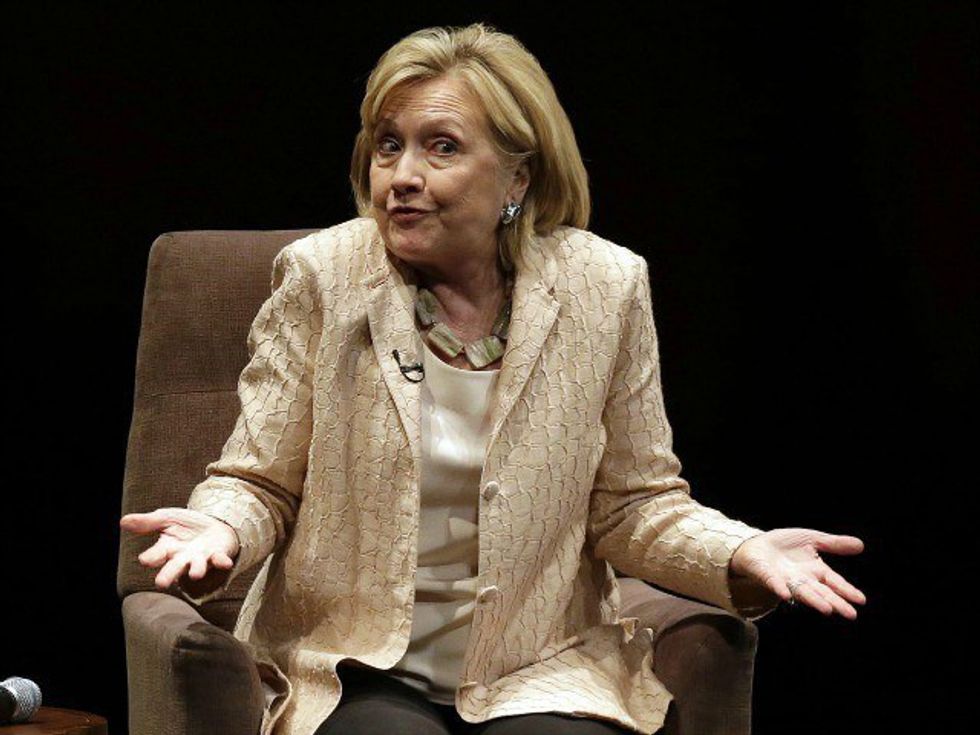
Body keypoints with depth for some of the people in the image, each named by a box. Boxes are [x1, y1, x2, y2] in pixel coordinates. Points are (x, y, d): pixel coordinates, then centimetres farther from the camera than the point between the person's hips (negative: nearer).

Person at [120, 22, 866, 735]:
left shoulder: (605, 288, 0)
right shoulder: (321, 276, -3)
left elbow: (634, 503, 6)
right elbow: (259, 484, 2)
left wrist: (743, 554, -13)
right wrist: (221, 531, -21)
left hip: (541, 671, 2)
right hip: (355, 668, -1)